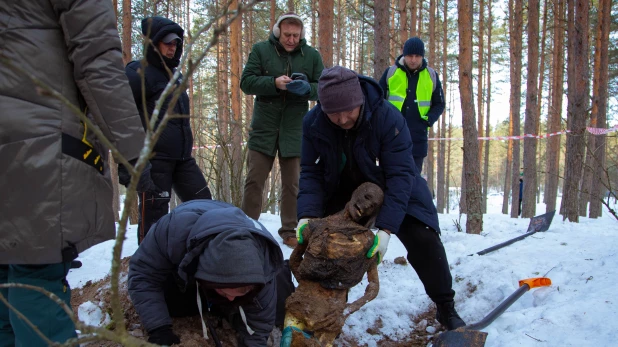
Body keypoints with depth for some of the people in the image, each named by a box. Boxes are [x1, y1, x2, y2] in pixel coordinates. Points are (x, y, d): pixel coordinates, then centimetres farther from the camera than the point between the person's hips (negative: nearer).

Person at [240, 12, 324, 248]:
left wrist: (307, 88, -19)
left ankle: (290, 231, 19)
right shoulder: (260, 50, 0)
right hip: (264, 127, 0)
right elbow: (246, 82, -5)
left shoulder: (312, 55, 2)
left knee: (292, 183, 7)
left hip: (295, 129, 1)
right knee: (254, 180, 3)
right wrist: (274, 83, -21)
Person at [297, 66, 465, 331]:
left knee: (423, 240, -14)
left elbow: (400, 175, -34)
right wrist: (308, 214, -33)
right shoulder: (313, 123, -22)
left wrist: (386, 228, -41)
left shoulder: (388, 118, -33)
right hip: (343, 189, 3)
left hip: (393, 189, -3)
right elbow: (311, 172, -17)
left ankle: (446, 308, 5)